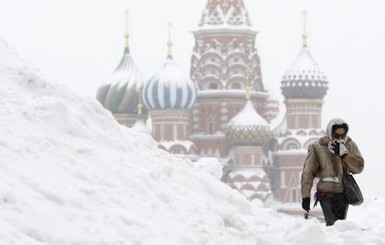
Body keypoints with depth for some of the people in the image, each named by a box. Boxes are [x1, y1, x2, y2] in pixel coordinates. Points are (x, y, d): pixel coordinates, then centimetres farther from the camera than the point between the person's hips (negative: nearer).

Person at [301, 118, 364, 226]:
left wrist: (344, 153, -12)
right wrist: (306, 196, -7)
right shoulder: (317, 147, -4)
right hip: (326, 193, -4)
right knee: (332, 225, -17)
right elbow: (308, 173, -2)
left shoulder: (350, 145, 6)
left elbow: (359, 167, -1)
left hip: (343, 192, 4)